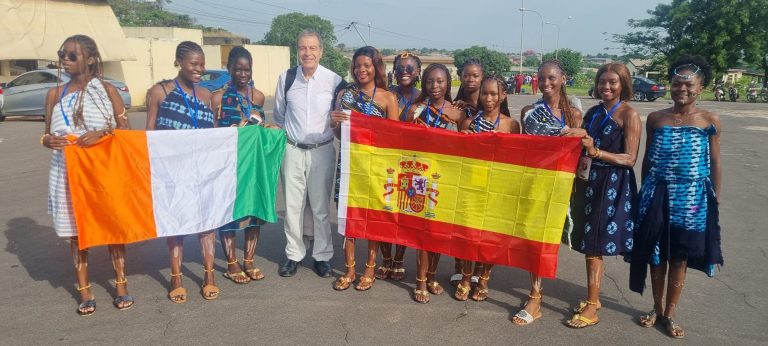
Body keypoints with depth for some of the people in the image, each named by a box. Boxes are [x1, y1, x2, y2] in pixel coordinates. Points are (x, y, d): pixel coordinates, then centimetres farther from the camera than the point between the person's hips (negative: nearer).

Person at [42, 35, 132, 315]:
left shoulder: (107, 90, 0)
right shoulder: (55, 94, 7)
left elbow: (125, 129, -1)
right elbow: (47, 135, 11)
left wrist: (102, 134, -19)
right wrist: (48, 140, -11)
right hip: (67, 172, 3)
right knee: (75, 231, 6)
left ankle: (121, 285, 18)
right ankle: (84, 292, 18)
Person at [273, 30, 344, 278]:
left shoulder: (334, 80, -8)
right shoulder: (286, 78, 0)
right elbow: (279, 115, 12)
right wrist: (281, 140, 12)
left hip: (322, 151, -1)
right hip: (292, 150, 2)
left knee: (321, 207, 6)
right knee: (292, 205, 7)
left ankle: (322, 256, 20)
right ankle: (293, 255, 22)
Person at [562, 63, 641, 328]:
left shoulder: (629, 115, -9)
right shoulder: (593, 112, 12)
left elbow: (630, 158, -14)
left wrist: (596, 152, -24)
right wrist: (579, 135, -1)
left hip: (614, 185, -6)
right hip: (591, 181, 7)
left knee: (594, 245, -3)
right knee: (590, 244, 12)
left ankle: (591, 309, 8)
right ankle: (593, 298, 27)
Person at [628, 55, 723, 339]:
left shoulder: (710, 121, -2)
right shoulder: (655, 119, 1)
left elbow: (715, 164, 3)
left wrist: (715, 201, 2)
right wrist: (645, 193, 10)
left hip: (692, 198, -1)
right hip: (658, 195, 1)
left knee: (679, 257, 7)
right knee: (656, 254, 10)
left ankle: (670, 314, 23)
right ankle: (657, 308, 28)